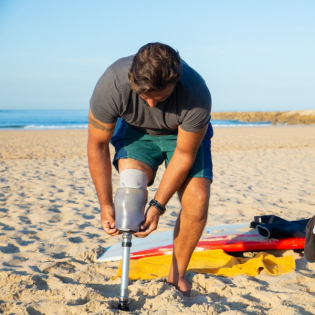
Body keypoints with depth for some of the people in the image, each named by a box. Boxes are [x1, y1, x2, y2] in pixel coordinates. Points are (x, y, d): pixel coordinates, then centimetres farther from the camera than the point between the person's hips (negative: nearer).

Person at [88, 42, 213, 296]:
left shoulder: (197, 94, -38)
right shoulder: (112, 84, -36)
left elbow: (184, 154, -25)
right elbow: (97, 145, -22)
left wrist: (158, 206, -26)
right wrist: (105, 204, -21)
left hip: (185, 134, 0)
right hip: (137, 131, 1)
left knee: (198, 199, -18)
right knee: (131, 183, -28)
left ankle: (177, 275, 1)